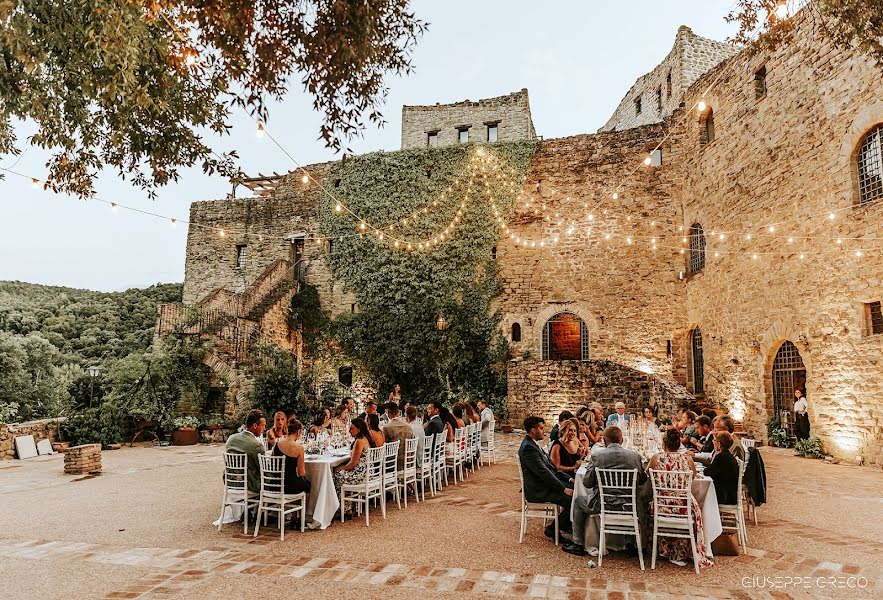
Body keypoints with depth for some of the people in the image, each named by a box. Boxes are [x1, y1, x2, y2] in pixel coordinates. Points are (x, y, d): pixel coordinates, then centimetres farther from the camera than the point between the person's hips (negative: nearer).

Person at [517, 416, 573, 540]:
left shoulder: (532, 445, 13)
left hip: (546, 483, 10)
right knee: (572, 499, -19)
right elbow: (543, 473, -23)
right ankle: (552, 529, -2)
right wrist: (563, 489, -19)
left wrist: (568, 479, 9)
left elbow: (551, 468, 18)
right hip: (537, 491, -10)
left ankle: (566, 525, 18)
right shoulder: (528, 447, -20)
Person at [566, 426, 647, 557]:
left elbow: (587, 482, -4)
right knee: (643, 502, 36)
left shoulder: (597, 456, -11)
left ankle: (578, 544, 26)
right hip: (629, 506, 2)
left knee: (578, 502, 26)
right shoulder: (635, 456, -4)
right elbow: (643, 480, 10)